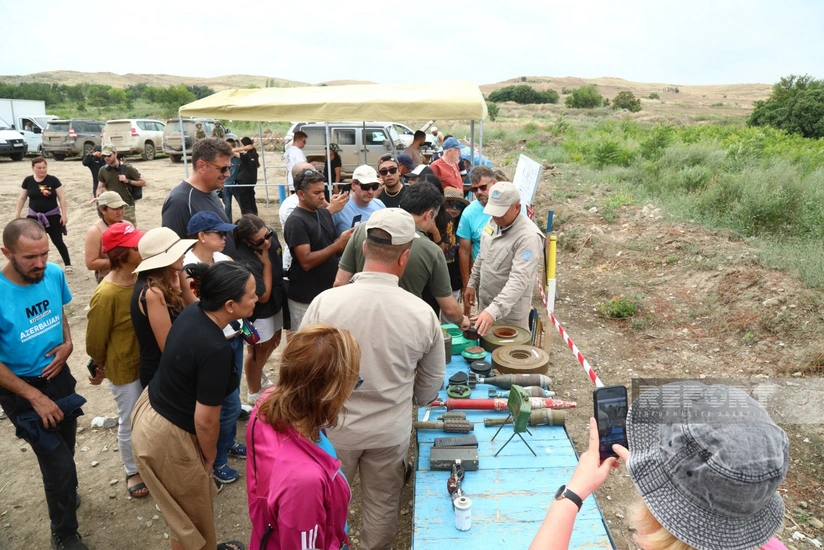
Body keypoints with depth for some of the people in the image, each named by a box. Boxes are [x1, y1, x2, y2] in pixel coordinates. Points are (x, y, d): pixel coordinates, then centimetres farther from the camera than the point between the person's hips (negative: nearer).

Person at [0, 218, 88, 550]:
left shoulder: (54, 274, -12)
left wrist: (67, 343, -9)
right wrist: (36, 397, -17)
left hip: (59, 376, 5)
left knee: (64, 450, 22)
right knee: (59, 464, 0)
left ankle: (63, 491, 53)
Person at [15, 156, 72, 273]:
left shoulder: (53, 180, -9)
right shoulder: (28, 181, -2)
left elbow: (62, 197, -6)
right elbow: (21, 198, 7)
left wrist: (64, 214, -10)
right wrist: (17, 214, 7)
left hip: (52, 216, -2)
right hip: (34, 216, 3)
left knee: (58, 241, 0)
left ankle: (67, 264, 12)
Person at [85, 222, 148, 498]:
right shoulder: (106, 295, -28)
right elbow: (95, 339, -13)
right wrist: (100, 369, 1)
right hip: (125, 369, -5)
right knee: (131, 422, 15)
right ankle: (133, 471, 39)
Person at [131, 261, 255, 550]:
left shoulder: (193, 311, -10)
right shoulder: (217, 350, -34)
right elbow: (205, 421, -24)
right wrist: (210, 456, -5)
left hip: (151, 409, 9)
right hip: (167, 437, -9)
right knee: (193, 515, 19)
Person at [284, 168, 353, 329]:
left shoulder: (324, 213, 5)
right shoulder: (296, 222, -17)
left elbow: (335, 250, 12)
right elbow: (306, 262, -23)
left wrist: (348, 242, -10)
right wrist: (339, 243, -24)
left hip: (329, 292, 7)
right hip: (306, 299, -7)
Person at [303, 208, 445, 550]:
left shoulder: (325, 302, -21)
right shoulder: (422, 313, -17)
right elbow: (432, 380, -2)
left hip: (333, 426, 0)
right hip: (391, 431, 0)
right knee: (382, 507, 22)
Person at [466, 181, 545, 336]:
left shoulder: (528, 236, -26)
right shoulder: (494, 222, 1)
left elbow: (519, 280, -34)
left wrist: (494, 310, -42)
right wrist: (472, 283, 15)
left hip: (510, 311, -7)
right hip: (484, 303, 7)